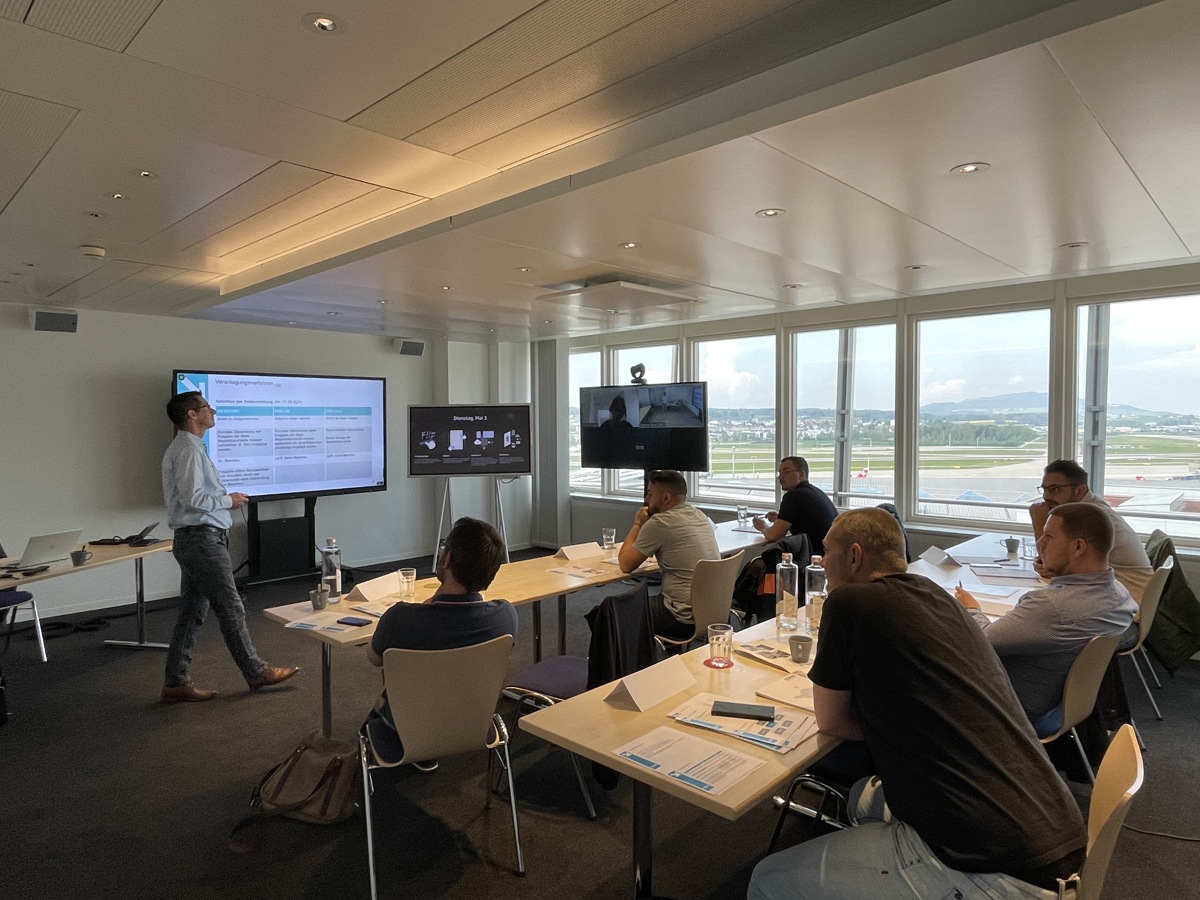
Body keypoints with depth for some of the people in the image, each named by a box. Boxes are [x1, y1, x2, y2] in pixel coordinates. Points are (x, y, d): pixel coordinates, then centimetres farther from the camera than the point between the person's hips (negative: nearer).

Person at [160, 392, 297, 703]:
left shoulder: (183, 448, 18)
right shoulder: (189, 449, -15)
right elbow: (192, 497, -24)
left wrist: (224, 498, 11)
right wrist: (228, 500, -10)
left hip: (191, 540, 10)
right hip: (203, 539, -10)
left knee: (191, 613, 13)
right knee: (231, 609, -1)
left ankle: (176, 683, 19)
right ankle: (256, 672, 9)